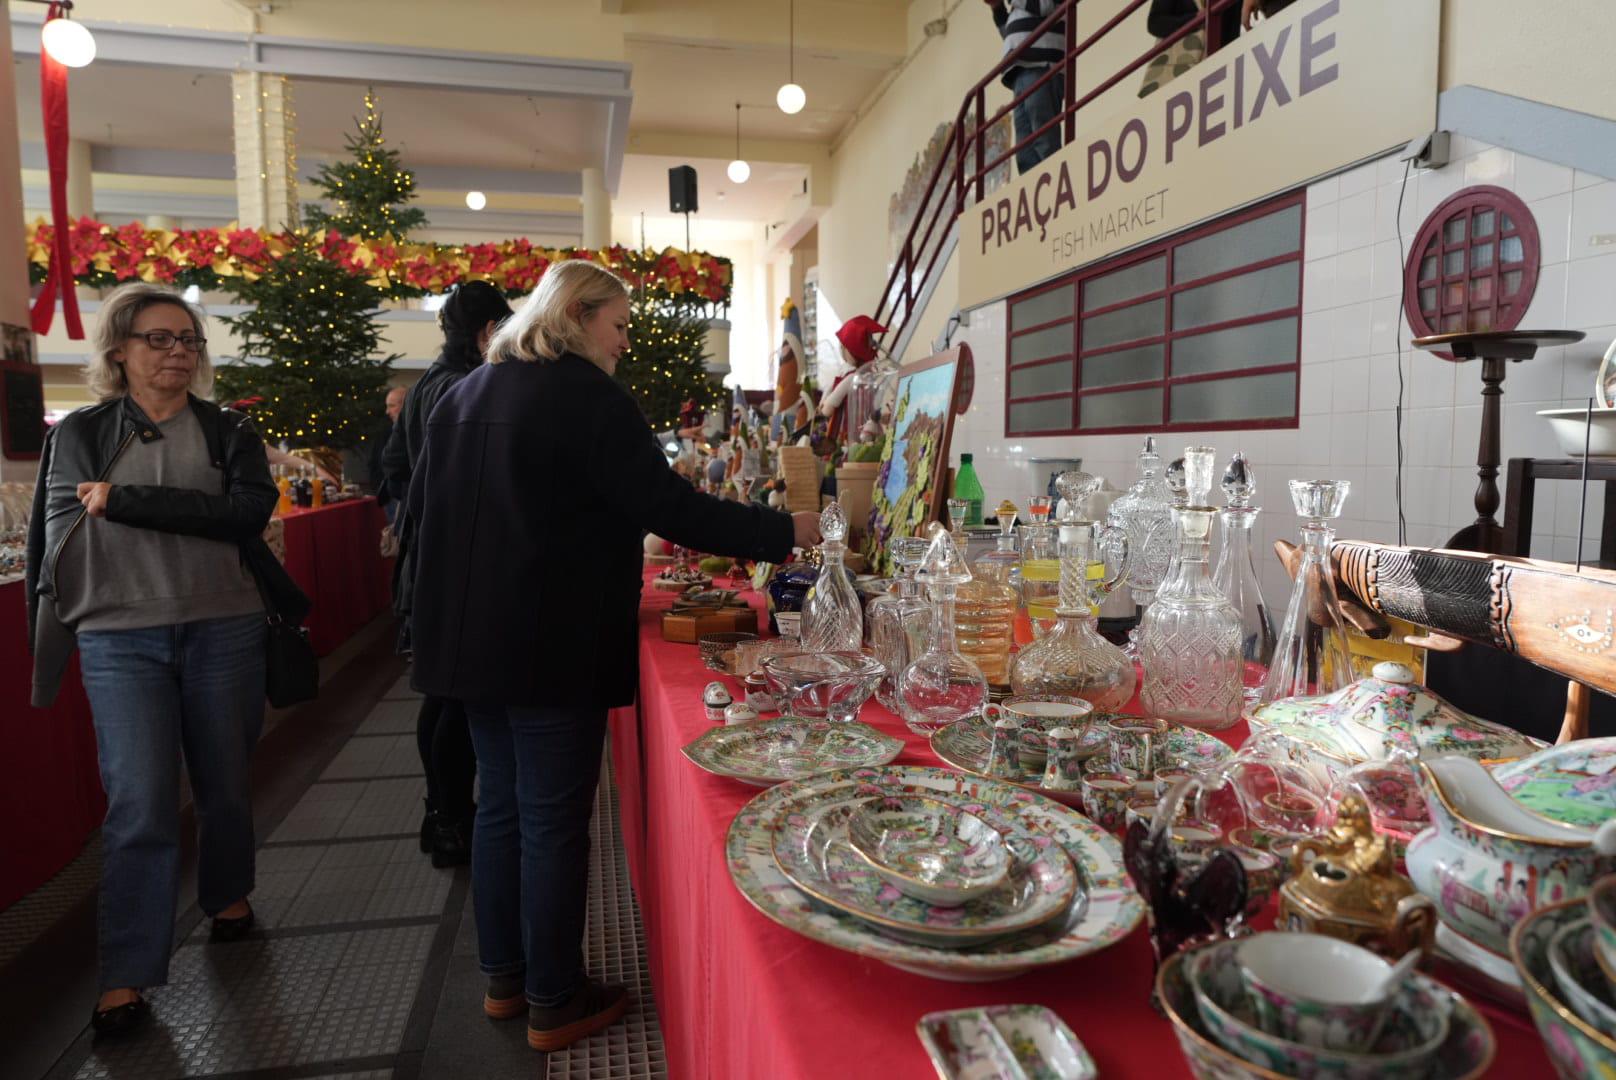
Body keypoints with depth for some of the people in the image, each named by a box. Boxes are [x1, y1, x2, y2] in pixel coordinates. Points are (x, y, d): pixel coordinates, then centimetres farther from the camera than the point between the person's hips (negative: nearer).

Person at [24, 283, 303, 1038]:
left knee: (225, 785, 13)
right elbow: (54, 540, 7)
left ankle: (227, 896, 39)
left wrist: (124, 500, -15)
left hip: (224, 632, 1)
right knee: (139, 804, -5)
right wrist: (46, 645, 4)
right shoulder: (78, 435, 6)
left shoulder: (229, 432, 5)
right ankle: (125, 977, 6)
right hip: (120, 640, -1)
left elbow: (249, 510, -13)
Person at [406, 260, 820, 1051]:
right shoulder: (586, 394, -12)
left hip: (475, 639, 8)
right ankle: (554, 1004, 17)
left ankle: (505, 978, 31)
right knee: (554, 821, 3)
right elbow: (668, 508, -18)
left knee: (500, 804, 17)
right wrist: (782, 532, -10)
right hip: (554, 646, -8)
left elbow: (423, 505, 18)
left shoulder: (464, 394, 12)